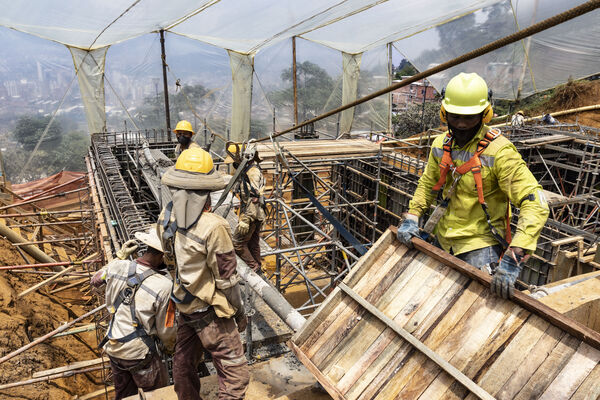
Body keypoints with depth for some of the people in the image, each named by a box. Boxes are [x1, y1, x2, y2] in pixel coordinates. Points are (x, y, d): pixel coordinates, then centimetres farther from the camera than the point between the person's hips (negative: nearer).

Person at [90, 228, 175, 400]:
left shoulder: (117, 267, -13)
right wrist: (169, 347, 10)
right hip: (140, 354, -6)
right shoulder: (164, 286, -26)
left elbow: (96, 280, 13)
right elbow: (165, 331, -12)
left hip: (114, 348, 6)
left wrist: (120, 257, 11)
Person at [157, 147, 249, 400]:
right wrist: (239, 312, -6)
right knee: (234, 374, 6)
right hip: (210, 312, -8)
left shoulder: (166, 218, -7)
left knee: (184, 364, 25)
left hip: (182, 305, 8)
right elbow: (227, 278, -21)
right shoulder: (213, 227, -29)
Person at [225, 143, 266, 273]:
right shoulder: (248, 169, 13)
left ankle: (254, 267, 4)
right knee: (253, 243, 17)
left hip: (251, 215, -10)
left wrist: (245, 220, -26)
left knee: (238, 242, -4)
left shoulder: (253, 172, -21)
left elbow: (254, 199, -26)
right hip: (257, 216, 10)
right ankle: (258, 269, 27)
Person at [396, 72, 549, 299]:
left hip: (480, 243, -6)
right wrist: (412, 218, 0)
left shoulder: (499, 152, -22)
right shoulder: (440, 146, -2)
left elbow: (535, 204, -27)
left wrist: (513, 259, -36)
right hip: (443, 238, 6)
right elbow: (428, 184, 14)